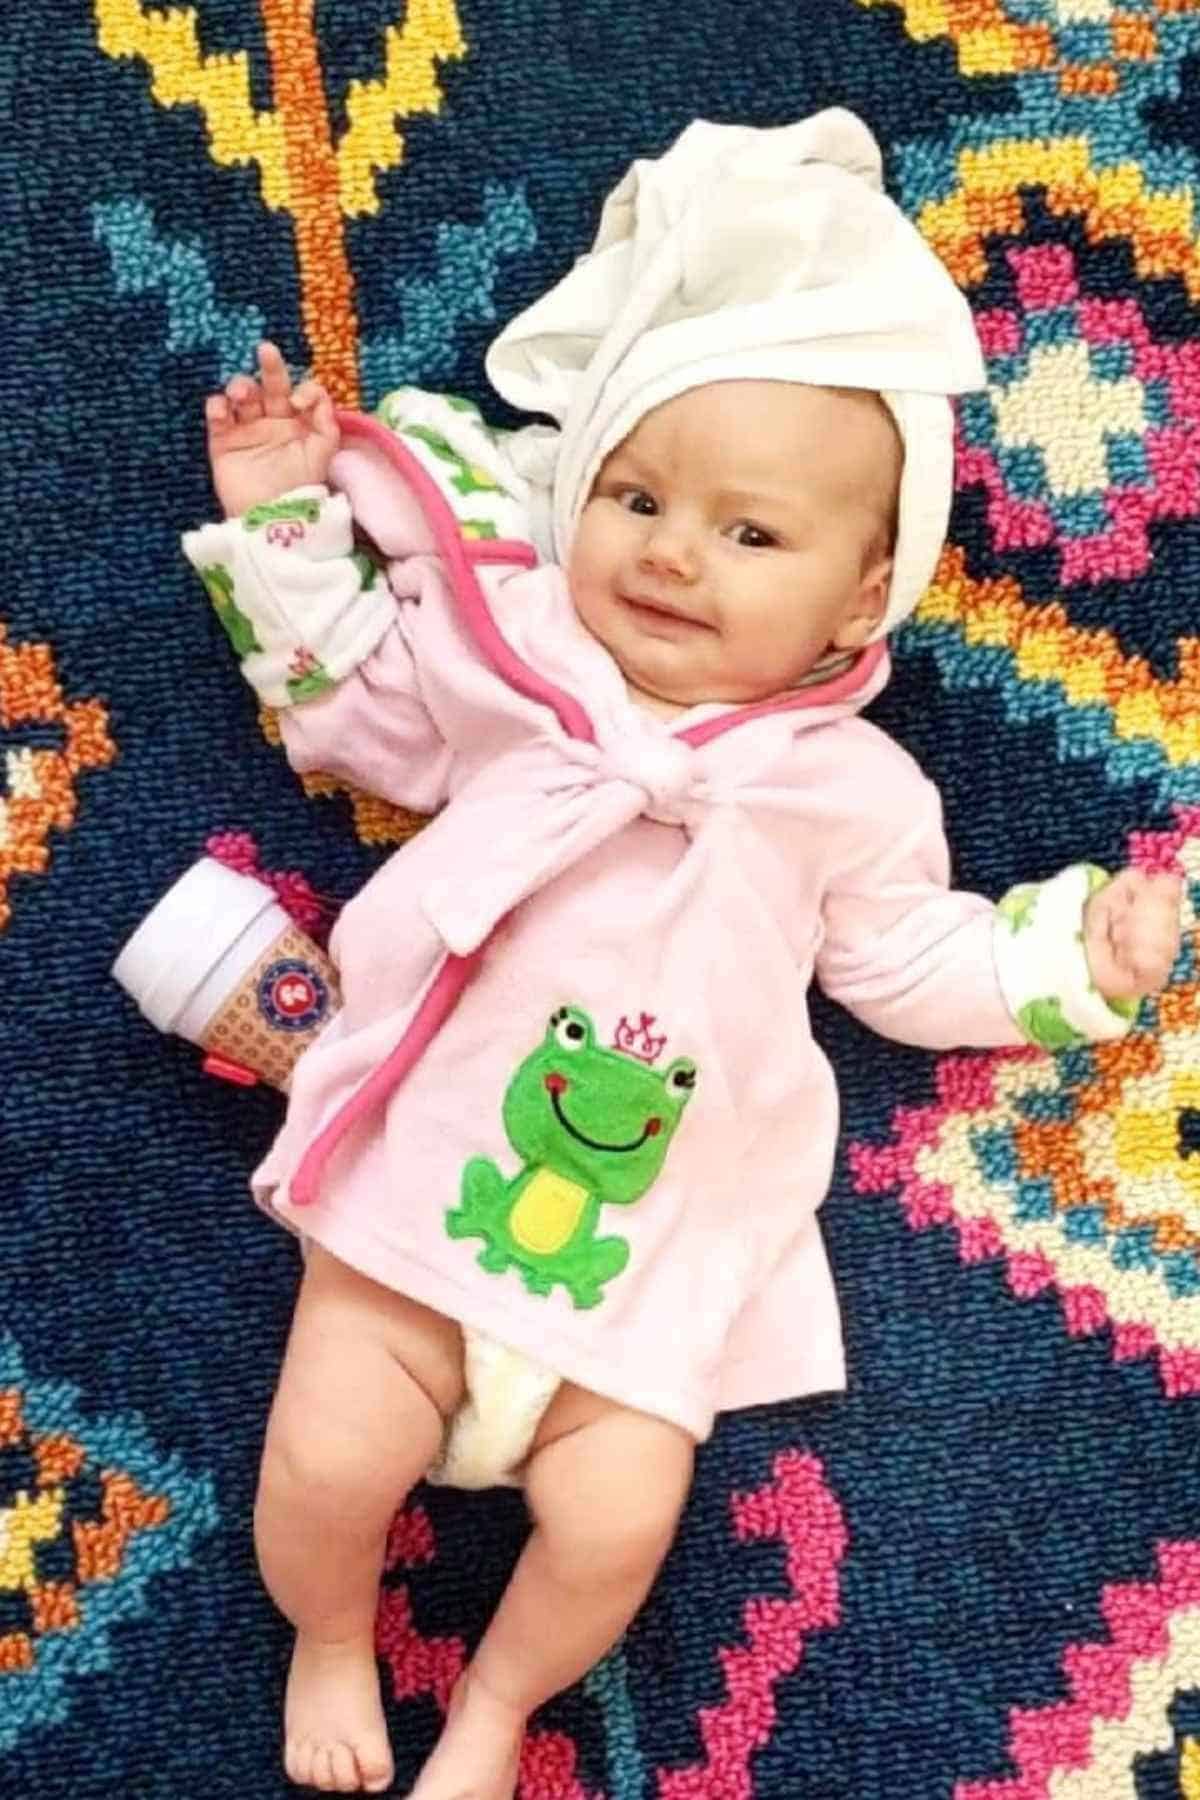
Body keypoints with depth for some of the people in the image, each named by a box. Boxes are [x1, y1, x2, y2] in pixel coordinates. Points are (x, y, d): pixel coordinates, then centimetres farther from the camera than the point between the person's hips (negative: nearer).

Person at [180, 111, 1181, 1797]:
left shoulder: (850, 787, 2)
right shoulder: (503, 651, 2)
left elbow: (912, 961, 12)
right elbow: (350, 702, 16)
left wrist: (1073, 954, 3)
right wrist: (284, 520, 10)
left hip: (659, 1244, 0)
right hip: (423, 1176, 0)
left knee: (613, 1521, -8)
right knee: (327, 1457, -8)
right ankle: (329, 1645, 28)